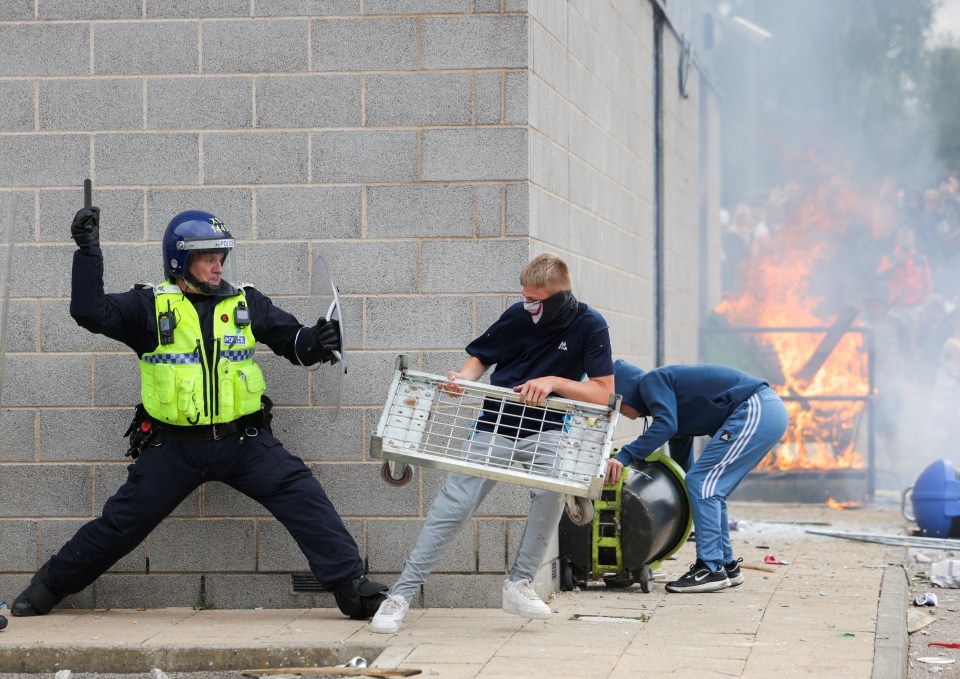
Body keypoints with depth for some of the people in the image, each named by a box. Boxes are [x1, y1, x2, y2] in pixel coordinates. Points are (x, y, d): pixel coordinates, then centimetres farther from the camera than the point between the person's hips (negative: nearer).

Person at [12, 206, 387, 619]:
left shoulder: (246, 304, 7)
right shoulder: (151, 306, -1)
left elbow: (292, 340, 10)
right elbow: (90, 312, -11)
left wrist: (316, 343, -13)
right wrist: (89, 252, -17)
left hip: (243, 441, 1)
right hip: (173, 446, -1)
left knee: (305, 498, -14)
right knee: (123, 523, 6)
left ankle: (351, 585, -11)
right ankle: (50, 585, 25)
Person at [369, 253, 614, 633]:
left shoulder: (590, 327, -9)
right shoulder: (519, 316, -5)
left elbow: (603, 393, -11)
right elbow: (479, 357, 8)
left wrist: (553, 381, -23)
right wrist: (462, 379, -14)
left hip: (544, 431, -1)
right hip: (494, 426, 1)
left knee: (551, 491, -31)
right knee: (451, 507, -10)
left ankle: (519, 585, -16)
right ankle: (400, 596, -6)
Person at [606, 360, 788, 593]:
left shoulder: (652, 382, -3)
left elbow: (665, 425, -22)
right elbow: (681, 464, 31)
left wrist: (624, 456, -23)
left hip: (754, 411, -10)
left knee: (701, 482, -10)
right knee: (711, 490, 15)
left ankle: (711, 569, -12)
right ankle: (727, 566, 20)